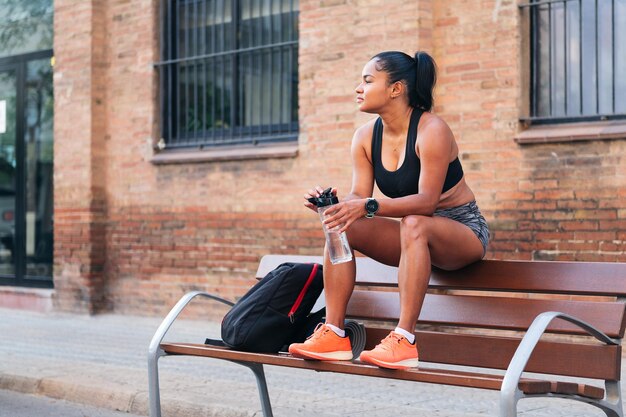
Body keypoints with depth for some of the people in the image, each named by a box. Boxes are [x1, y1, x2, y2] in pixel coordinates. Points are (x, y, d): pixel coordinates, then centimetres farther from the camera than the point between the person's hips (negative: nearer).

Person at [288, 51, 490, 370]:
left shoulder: (431, 130, -20)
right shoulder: (366, 136, 0)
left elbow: (426, 200, -29)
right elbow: (358, 196, -6)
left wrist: (369, 207, -41)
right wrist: (332, 202, -28)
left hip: (464, 230, -7)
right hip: (413, 235, 7)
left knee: (414, 224, -39)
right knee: (341, 226, -15)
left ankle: (404, 340, -42)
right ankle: (334, 335, -21)